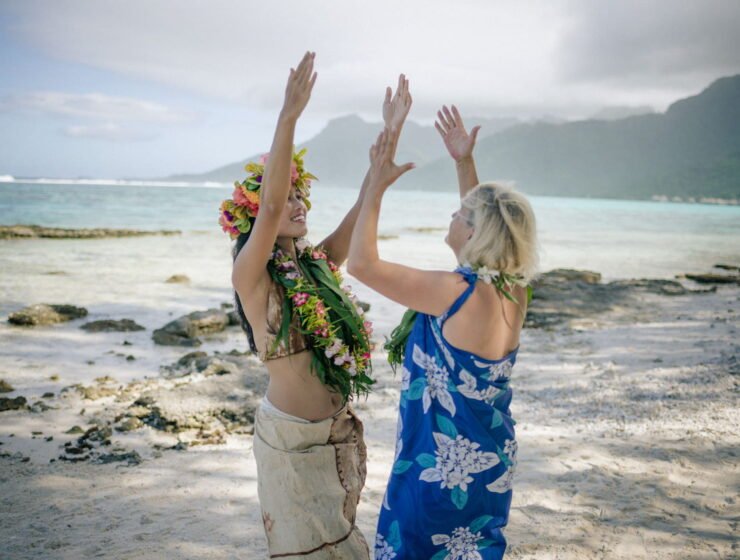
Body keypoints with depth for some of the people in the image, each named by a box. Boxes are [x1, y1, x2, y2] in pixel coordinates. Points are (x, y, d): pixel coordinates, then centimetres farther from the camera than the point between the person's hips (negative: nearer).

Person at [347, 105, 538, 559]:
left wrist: (377, 185, -16)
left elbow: (362, 264, -23)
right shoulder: (514, 291, -5)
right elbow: (489, 222, 14)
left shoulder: (455, 293, -27)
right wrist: (465, 163, 15)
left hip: (443, 471, -7)